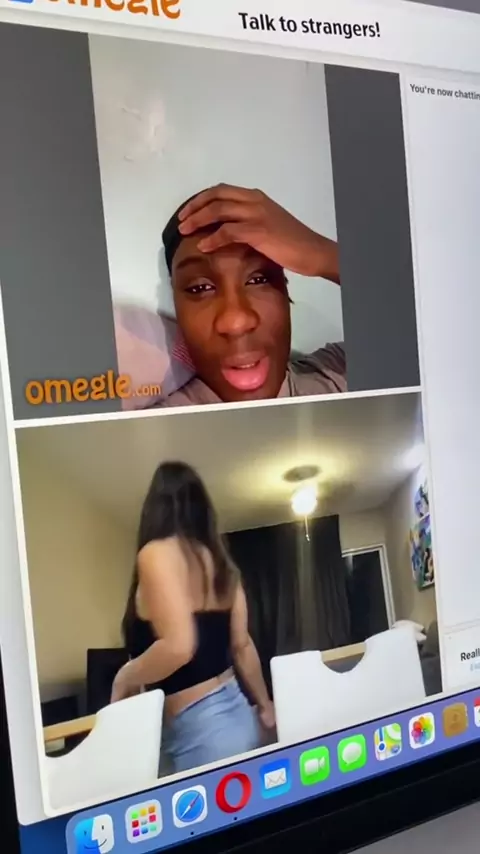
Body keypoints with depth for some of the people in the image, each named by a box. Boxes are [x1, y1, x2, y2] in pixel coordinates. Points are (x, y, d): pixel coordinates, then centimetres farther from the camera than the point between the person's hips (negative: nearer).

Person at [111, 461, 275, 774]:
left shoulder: (157, 553, -13)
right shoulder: (220, 562, 8)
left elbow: (178, 646, -24)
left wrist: (125, 678, -7)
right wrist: (265, 706, 27)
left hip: (198, 727, -8)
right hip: (236, 712, 8)